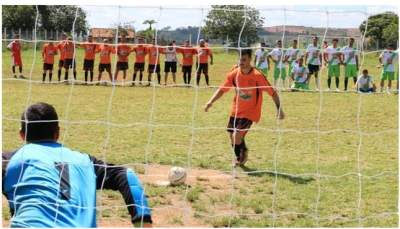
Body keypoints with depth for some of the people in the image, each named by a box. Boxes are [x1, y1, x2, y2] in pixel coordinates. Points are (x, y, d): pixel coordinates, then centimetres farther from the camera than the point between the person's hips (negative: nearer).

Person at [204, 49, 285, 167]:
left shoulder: (257, 76, -20)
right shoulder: (234, 74, -7)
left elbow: (272, 92, -14)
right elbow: (222, 89, 3)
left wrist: (279, 108, -20)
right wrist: (211, 102, -8)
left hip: (250, 112, -5)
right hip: (236, 111, 5)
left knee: (237, 137, -19)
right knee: (233, 137, 13)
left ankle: (244, 152, 15)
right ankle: (239, 158, 42)